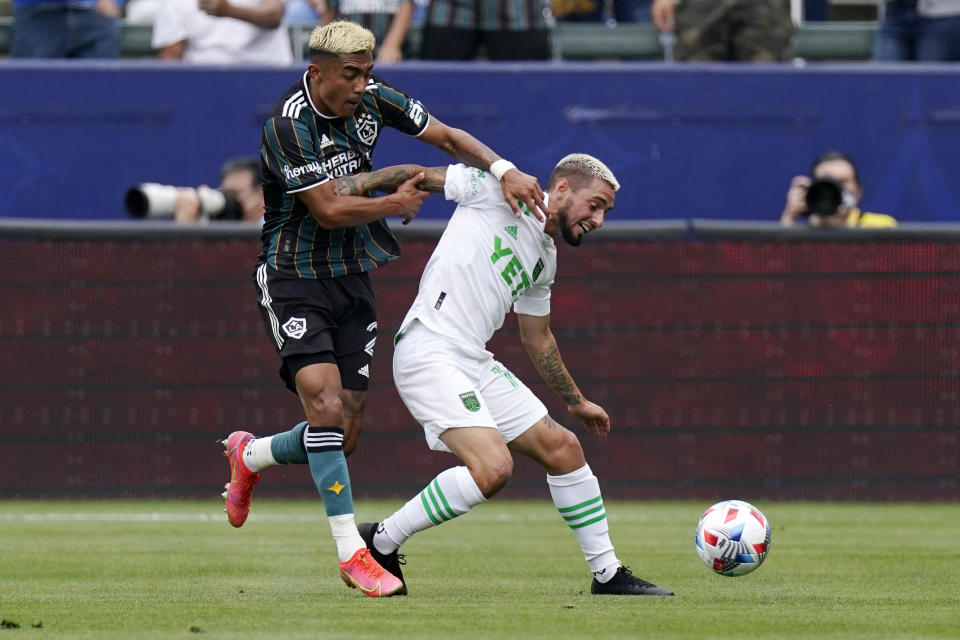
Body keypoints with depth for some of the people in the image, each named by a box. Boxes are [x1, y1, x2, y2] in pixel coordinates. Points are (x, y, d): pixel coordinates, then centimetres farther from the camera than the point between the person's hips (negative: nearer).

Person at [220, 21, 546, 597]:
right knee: (326, 406, -21)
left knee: (346, 435, 5)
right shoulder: (289, 125, -23)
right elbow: (330, 210, -22)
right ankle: (352, 553, -14)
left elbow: (449, 137, 2)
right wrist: (396, 203, -8)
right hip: (294, 280, -6)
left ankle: (250, 455, 35)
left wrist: (504, 170, -14)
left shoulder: (373, 100, -3)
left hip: (353, 279, 6)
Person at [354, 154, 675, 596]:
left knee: (563, 449, 9)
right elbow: (418, 177, 0)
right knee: (493, 467, -23)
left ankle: (608, 573, 22)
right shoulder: (500, 191, -4)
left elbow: (536, 336, 33)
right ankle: (380, 543, -9)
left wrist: (575, 401, 39)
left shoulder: (545, 259, 20)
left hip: (475, 362, 9)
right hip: (429, 355, -9)